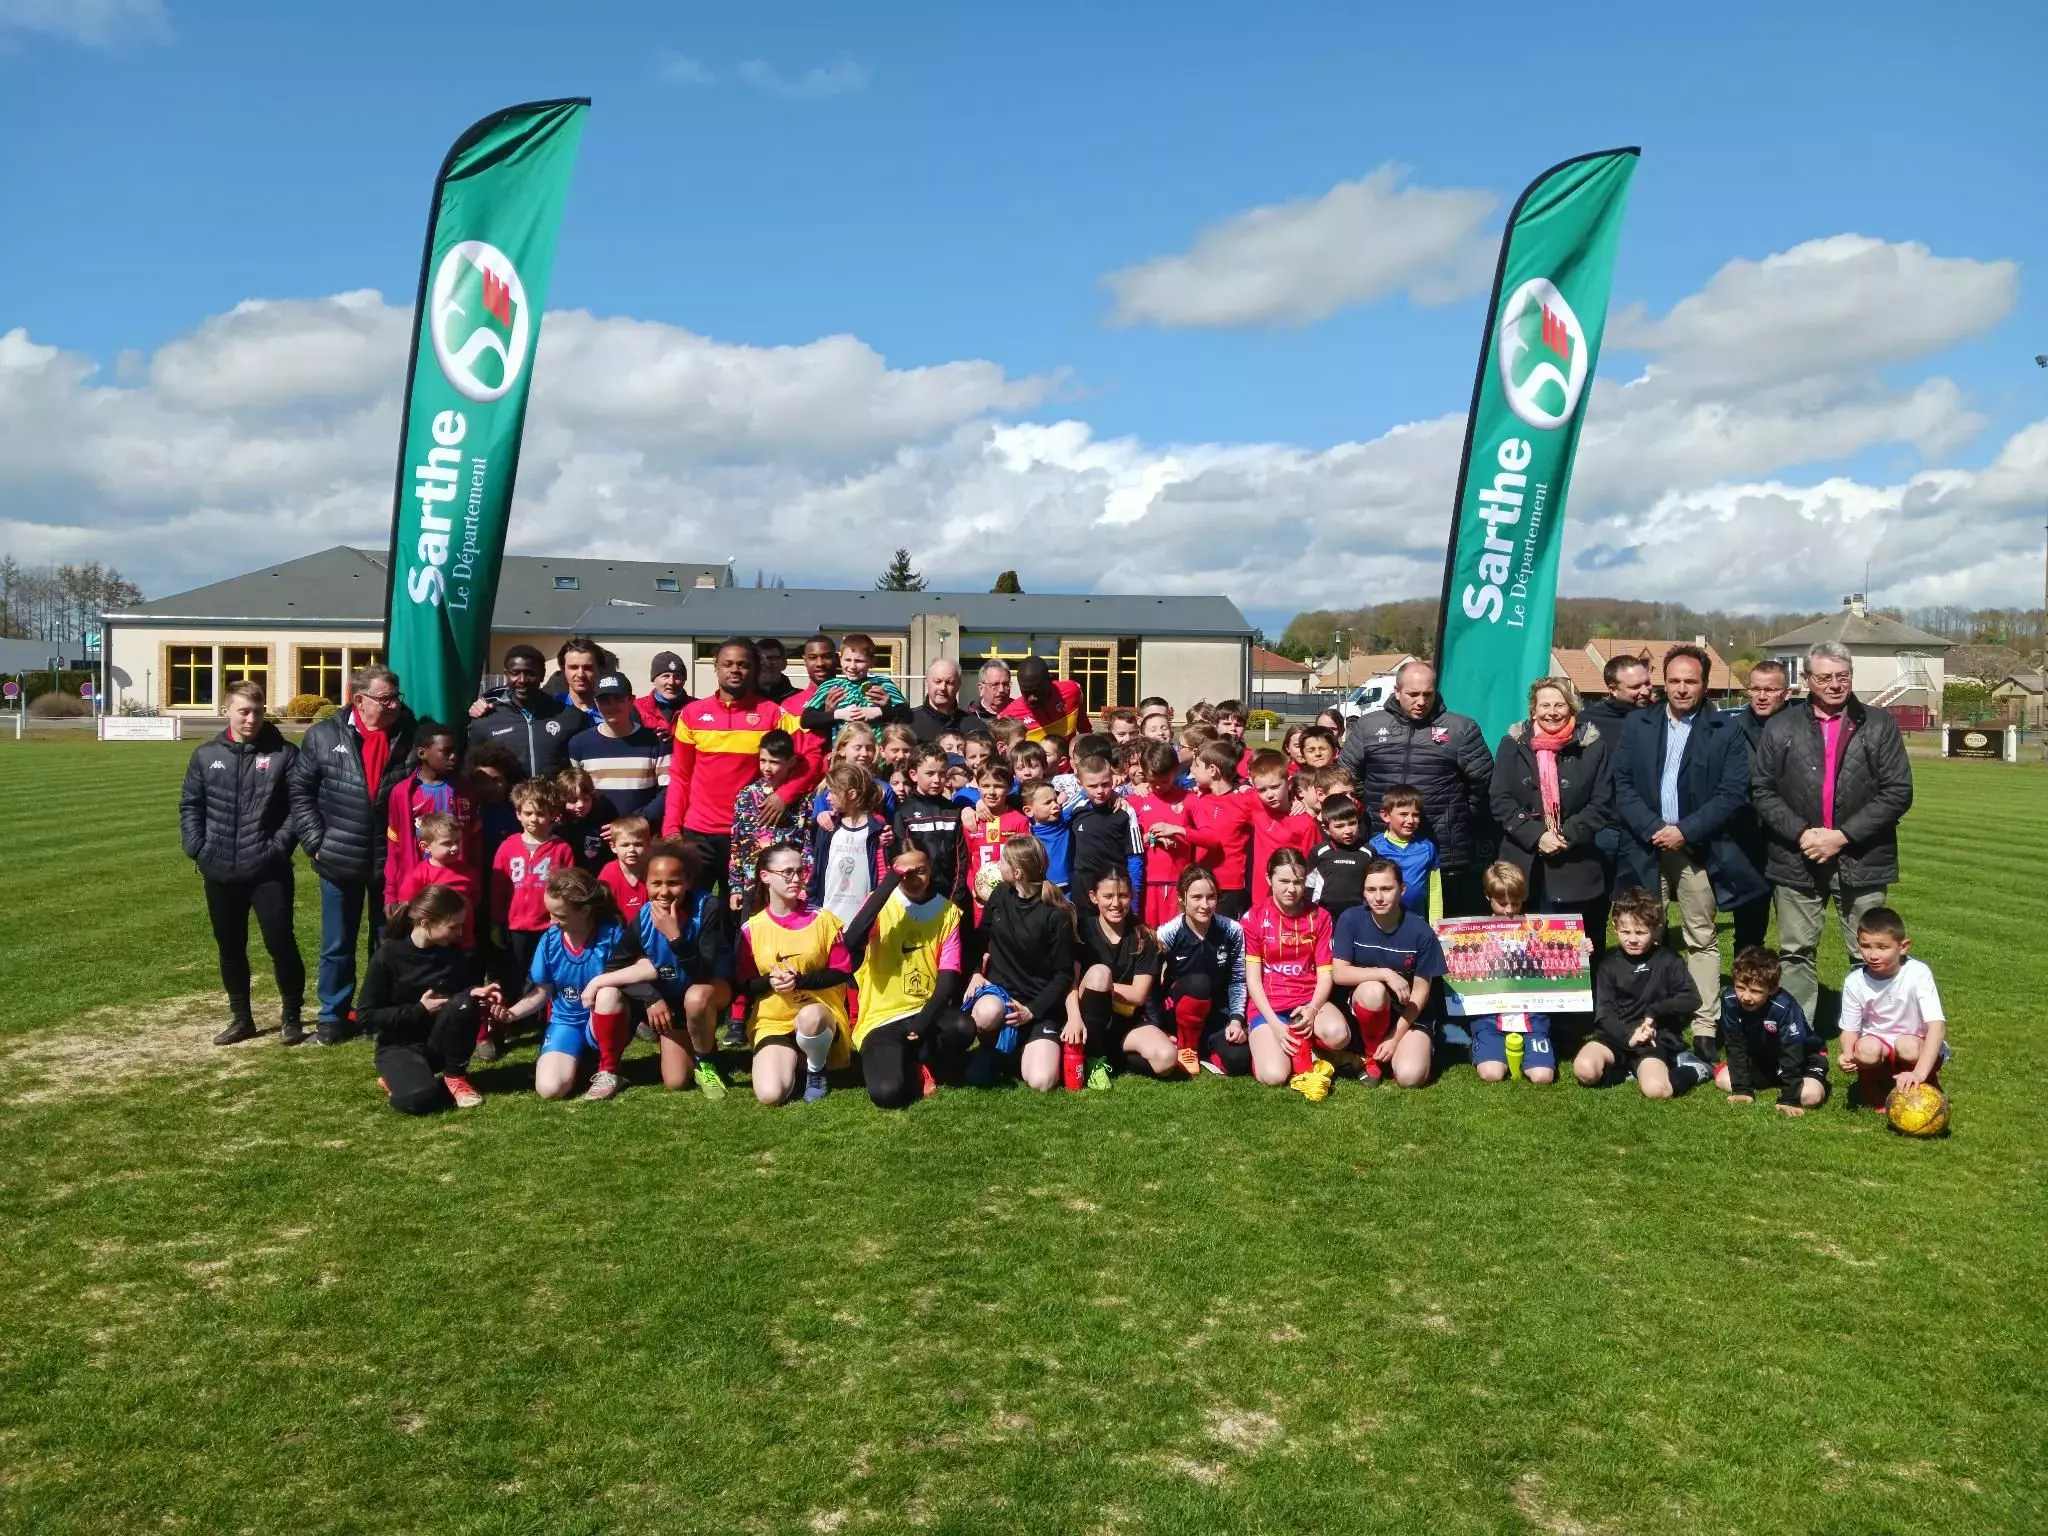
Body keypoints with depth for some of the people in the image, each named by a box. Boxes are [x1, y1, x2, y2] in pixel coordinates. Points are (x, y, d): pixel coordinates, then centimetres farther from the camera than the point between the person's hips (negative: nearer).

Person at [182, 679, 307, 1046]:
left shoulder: (284, 754, -3)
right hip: (220, 872, 4)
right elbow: (190, 805, 11)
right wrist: (197, 849, -1)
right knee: (230, 949, 13)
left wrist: (280, 845, -13)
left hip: (268, 871, -4)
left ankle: (291, 1015, 14)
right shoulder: (206, 755, 7)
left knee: (281, 943, -3)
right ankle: (240, 1018, 27)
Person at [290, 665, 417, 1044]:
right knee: (337, 945, 12)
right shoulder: (323, 736, -4)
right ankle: (332, 1016, 24)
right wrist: (315, 842, -6)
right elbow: (300, 791, 1)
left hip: (392, 861, 0)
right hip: (340, 861, 0)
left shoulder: (409, 736, -4)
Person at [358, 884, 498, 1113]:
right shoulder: (387, 956, -16)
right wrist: (420, 1010, -20)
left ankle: (455, 1075, -9)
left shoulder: (453, 952, -4)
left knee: (464, 1003, -28)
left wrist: (478, 994, -14)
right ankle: (398, 1078, 2)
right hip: (399, 1046, -4)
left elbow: (466, 993, 10)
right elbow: (365, 1016, -14)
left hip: (439, 1043, 4)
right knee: (417, 1098, -35)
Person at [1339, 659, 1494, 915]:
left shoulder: (1461, 728, 3)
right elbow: (1346, 777, 13)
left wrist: (1457, 816, 7)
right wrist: (1368, 810, 10)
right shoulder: (1367, 726, 8)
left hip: (1445, 856, -1)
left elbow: (1483, 780, 5)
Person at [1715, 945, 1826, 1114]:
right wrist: (1743, 1089, -18)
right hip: (1760, 1058, 5)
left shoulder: (1784, 1007, -38)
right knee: (1722, 1079, -8)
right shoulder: (1730, 1000, -26)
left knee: (1810, 1095, -30)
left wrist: (1790, 1099, -31)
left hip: (1804, 1056, -5)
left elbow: (1792, 1054, -31)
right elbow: (1735, 1046, -16)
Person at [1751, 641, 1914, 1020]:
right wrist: (1800, 833, -12)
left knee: (1869, 958, 6)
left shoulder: (1880, 725, 1)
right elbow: (1762, 790, 2)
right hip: (1796, 860, 1)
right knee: (1795, 955, 9)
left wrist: (1843, 835, -13)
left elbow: (1898, 792, -4)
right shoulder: (1780, 726, 4)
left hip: (1861, 860, -1)